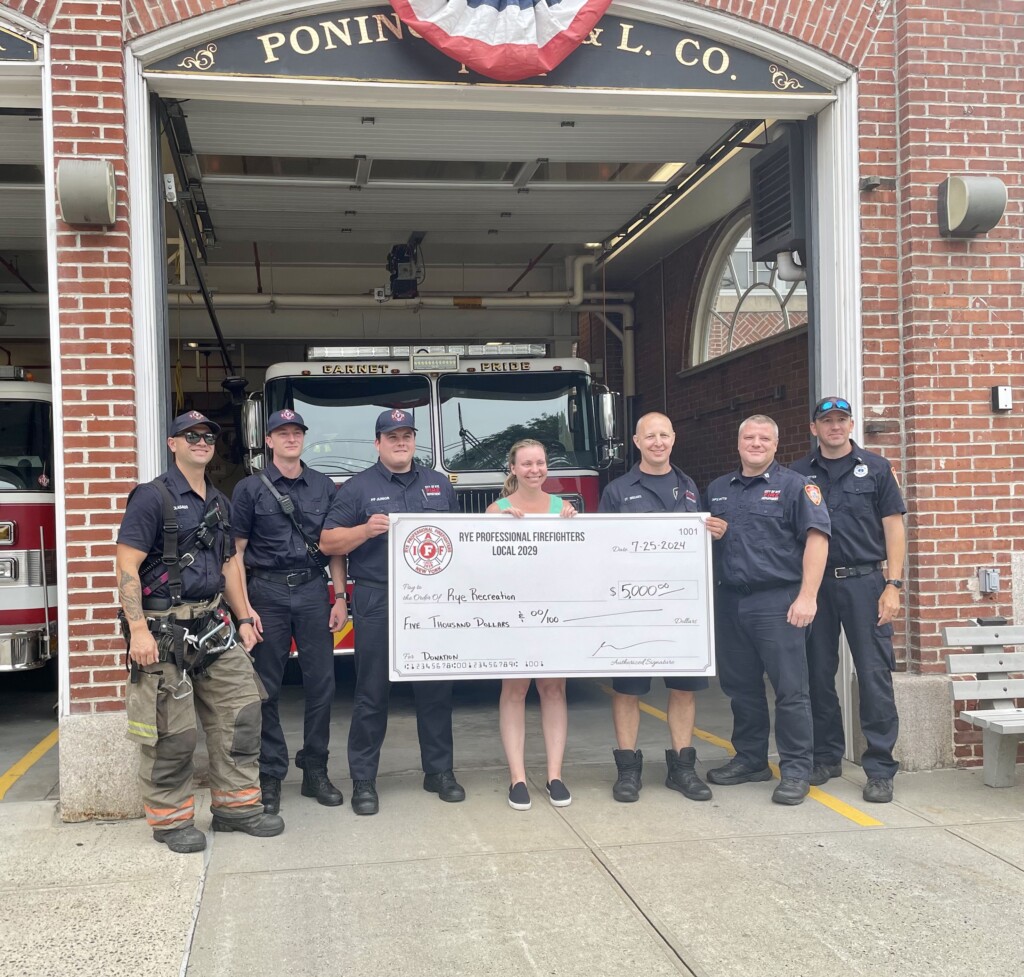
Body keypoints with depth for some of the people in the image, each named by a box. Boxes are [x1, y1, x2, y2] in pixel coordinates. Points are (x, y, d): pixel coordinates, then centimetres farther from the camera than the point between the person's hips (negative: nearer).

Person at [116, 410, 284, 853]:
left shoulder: (219, 502, 15)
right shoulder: (152, 496, -8)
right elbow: (127, 566, -14)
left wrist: (243, 619, 15)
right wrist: (138, 630, -20)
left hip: (212, 626, 7)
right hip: (165, 628, -7)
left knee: (241, 708, 6)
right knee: (173, 728, -2)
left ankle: (236, 804, 17)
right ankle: (170, 819, 12)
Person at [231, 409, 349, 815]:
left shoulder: (323, 486, 9)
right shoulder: (250, 489, 1)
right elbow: (237, 551, -1)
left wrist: (340, 597, 3)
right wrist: (244, 607, -8)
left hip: (313, 590, 2)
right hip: (268, 592, -2)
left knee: (321, 683, 3)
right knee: (266, 689, 3)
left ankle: (315, 770, 16)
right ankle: (271, 775, 13)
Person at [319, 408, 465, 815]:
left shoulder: (439, 484, 13)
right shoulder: (358, 488, 2)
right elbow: (328, 542, -1)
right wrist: (366, 529, -18)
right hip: (377, 602, -3)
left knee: (436, 689, 9)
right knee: (371, 694, 2)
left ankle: (439, 771, 21)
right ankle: (363, 781, 11)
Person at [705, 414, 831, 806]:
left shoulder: (793, 486, -2)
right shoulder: (717, 490, 16)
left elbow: (816, 538, -10)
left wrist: (807, 596, -17)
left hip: (777, 601, -6)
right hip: (729, 601, 6)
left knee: (790, 690, -3)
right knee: (740, 686, 13)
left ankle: (796, 770, 4)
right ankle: (750, 759, 26)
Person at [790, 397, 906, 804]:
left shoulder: (875, 468, 5)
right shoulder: (799, 474, 9)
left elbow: (893, 527, 3)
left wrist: (893, 585, -6)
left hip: (865, 582, -2)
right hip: (815, 583, 2)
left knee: (874, 675, -3)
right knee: (819, 674, 8)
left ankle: (880, 769, 4)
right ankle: (826, 756, 22)